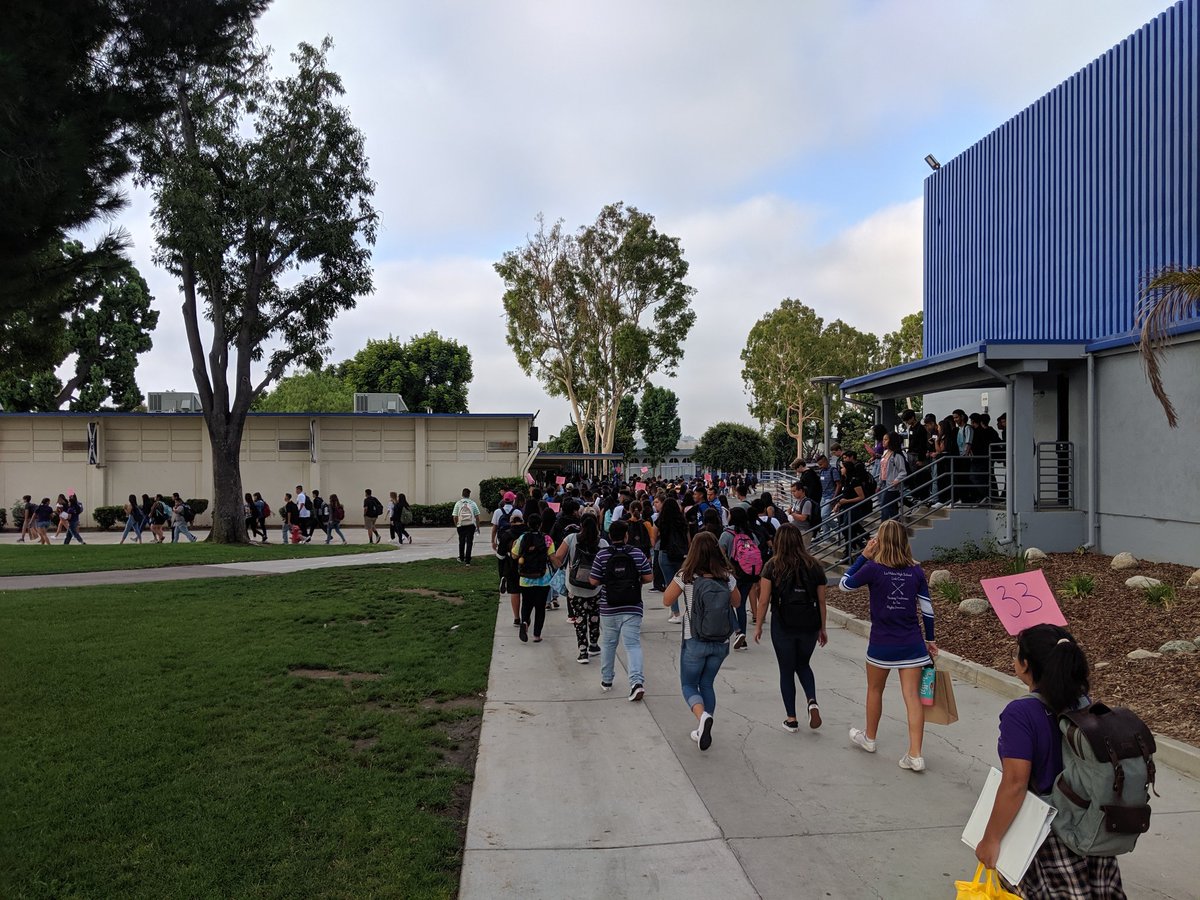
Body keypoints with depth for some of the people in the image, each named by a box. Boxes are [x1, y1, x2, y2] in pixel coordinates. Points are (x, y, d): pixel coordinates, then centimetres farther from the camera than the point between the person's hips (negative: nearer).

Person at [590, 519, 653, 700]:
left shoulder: (602, 555, -5)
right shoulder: (637, 554, -3)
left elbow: (594, 581, -4)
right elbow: (648, 578, 0)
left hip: (608, 609, 1)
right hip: (632, 608, -1)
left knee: (608, 644, 16)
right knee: (633, 644, -2)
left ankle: (606, 680, 28)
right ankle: (637, 681, -17)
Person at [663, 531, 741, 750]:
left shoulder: (686, 577, -13)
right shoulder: (727, 577, -4)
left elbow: (666, 600, -1)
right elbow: (737, 603, 13)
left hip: (694, 641, -3)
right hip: (721, 642, 3)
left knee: (689, 685, 12)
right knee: (707, 684, 21)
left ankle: (702, 716, -17)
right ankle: (704, 731, 22)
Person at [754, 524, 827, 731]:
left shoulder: (772, 566, -6)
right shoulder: (815, 567, 1)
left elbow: (763, 601, -7)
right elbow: (821, 601, 4)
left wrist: (758, 626, 3)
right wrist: (822, 628, 14)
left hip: (783, 626, -3)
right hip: (809, 626, 3)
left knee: (787, 671, 12)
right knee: (803, 665, 24)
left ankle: (791, 719, 16)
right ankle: (812, 701, 2)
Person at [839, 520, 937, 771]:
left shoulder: (873, 568, -12)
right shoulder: (916, 571, -1)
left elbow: (845, 584, 2)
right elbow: (927, 609, 3)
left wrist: (863, 556, 1)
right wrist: (930, 640, 14)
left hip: (882, 644, -2)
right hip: (911, 644, 2)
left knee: (875, 690, 19)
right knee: (912, 696, 2)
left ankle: (869, 738, 37)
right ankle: (915, 755, 0)